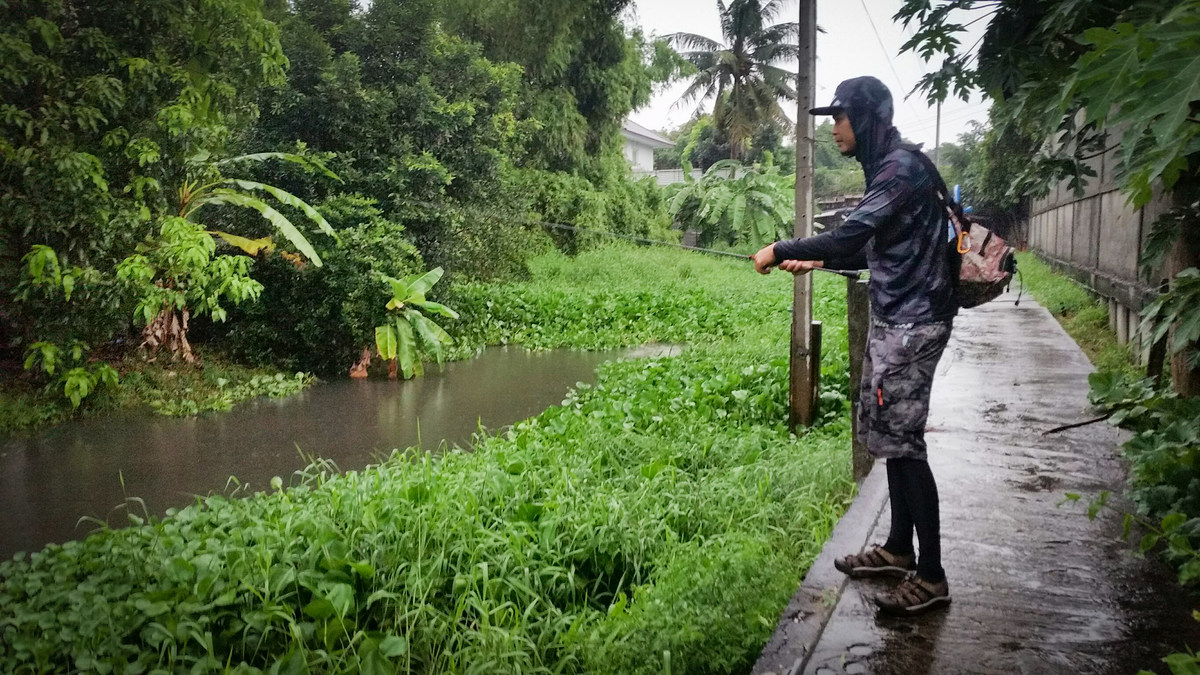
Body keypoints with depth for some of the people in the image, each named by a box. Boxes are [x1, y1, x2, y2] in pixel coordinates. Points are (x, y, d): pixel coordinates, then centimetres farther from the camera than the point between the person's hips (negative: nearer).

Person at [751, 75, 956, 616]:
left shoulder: (901, 167, -16)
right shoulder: (886, 167, 16)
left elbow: (848, 236, -26)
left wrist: (780, 250, -16)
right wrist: (817, 262, 14)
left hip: (913, 321, -10)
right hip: (893, 318, 10)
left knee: (901, 439, -9)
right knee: (886, 432, 14)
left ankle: (931, 577, -1)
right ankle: (899, 548, 26)